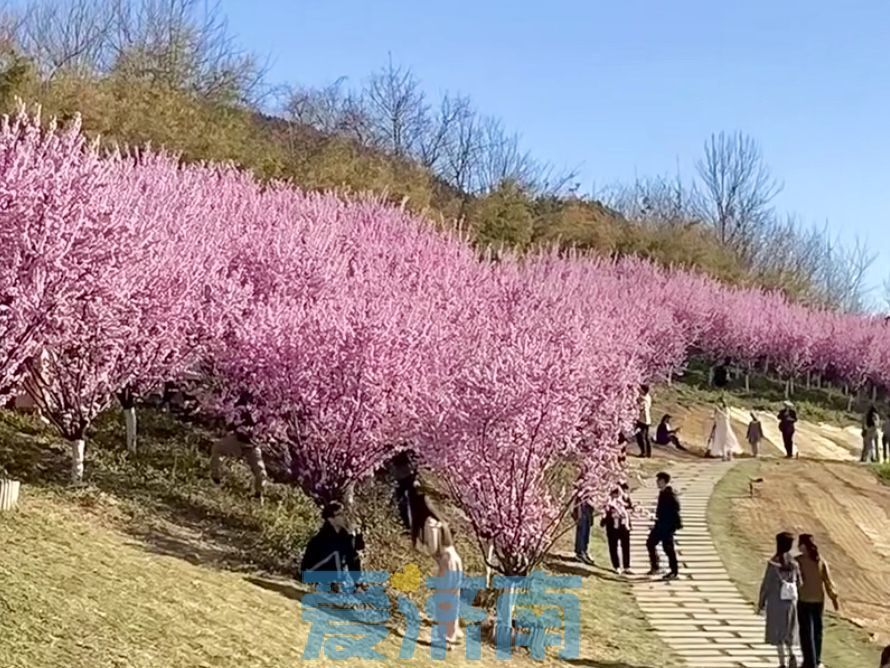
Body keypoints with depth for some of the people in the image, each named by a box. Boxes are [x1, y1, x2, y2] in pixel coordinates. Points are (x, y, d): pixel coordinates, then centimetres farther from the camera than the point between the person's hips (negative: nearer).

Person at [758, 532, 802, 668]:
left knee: (778, 632, 7)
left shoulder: (773, 563, -14)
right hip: (790, 601, 4)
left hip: (776, 602, -4)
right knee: (788, 630, 19)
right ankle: (791, 654, -3)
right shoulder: (794, 563, -2)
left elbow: (766, 584, -11)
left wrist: (761, 604, -2)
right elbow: (799, 583, 4)